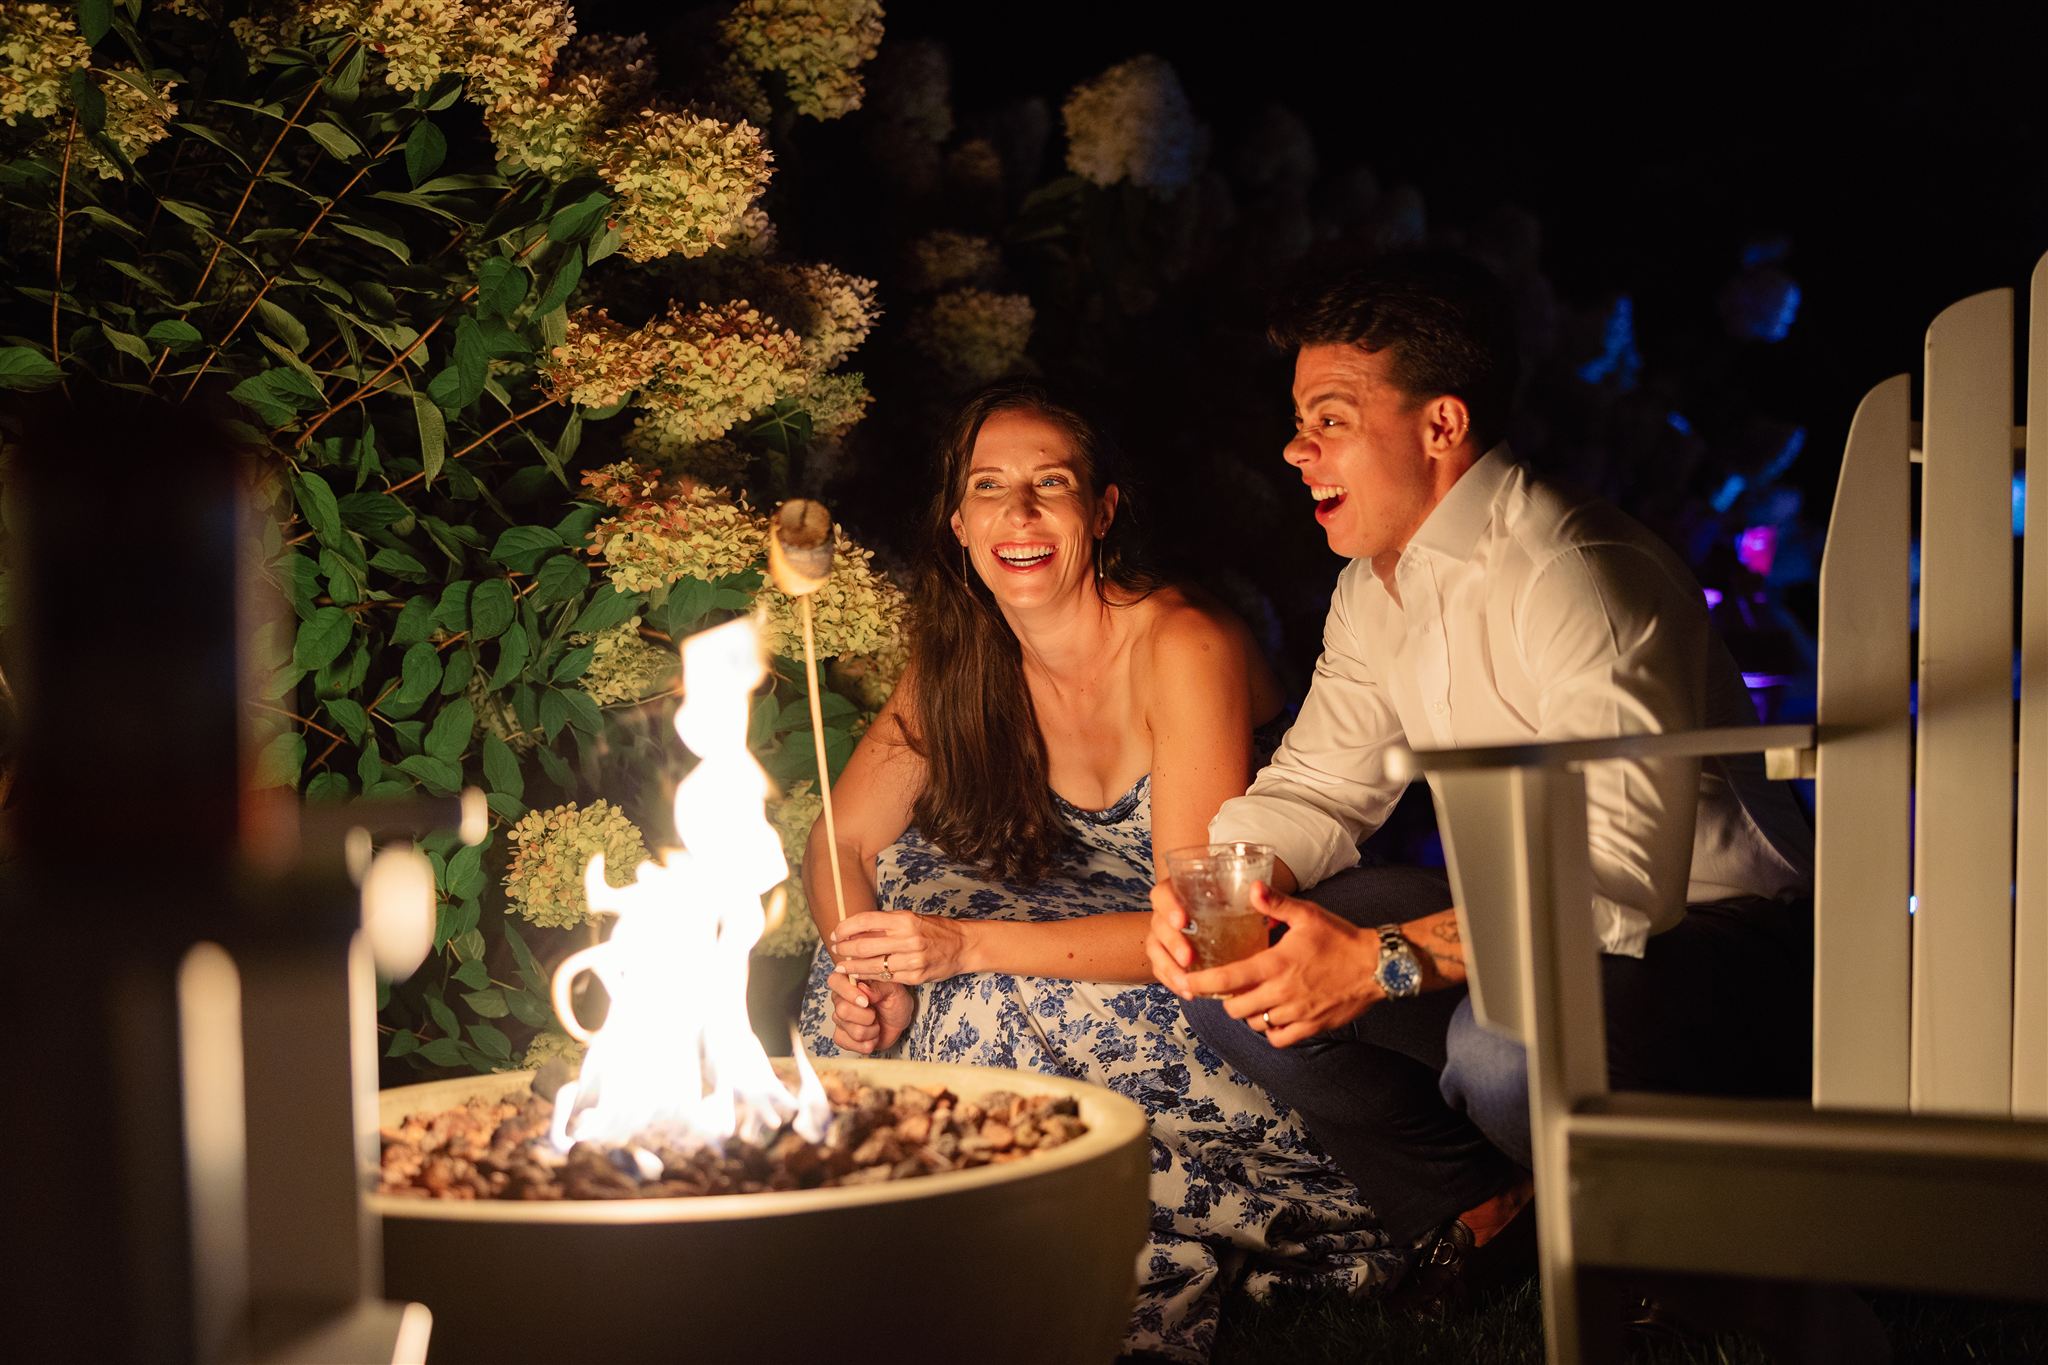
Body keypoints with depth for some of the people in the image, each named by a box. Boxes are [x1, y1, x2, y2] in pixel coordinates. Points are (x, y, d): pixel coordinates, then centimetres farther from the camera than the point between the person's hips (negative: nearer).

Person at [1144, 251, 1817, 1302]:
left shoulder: (1582, 581, -25)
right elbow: (1317, 789, 9)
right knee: (1229, 976, -6)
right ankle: (1478, 1216, 4)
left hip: (1713, 937, -8)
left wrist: (1385, 962, -41)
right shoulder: (1375, 589, 4)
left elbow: (1618, 881, -34)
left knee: (1507, 1041, -39)